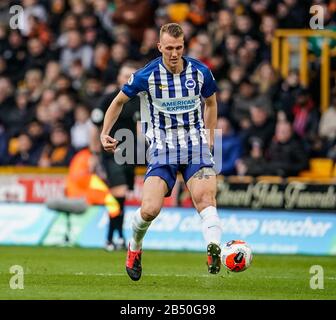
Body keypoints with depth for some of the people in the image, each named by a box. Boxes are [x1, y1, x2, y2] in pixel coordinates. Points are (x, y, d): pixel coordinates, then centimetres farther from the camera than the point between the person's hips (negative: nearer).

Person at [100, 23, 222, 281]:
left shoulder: (200, 72, -1)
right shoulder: (147, 76, -8)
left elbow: (211, 102, 20)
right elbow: (119, 101, 9)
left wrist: (210, 138, 17)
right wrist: (105, 133, 0)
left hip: (195, 144, 1)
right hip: (162, 147, -1)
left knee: (205, 197, -25)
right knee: (150, 209, -13)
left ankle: (214, 250, -40)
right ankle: (135, 247, 18)